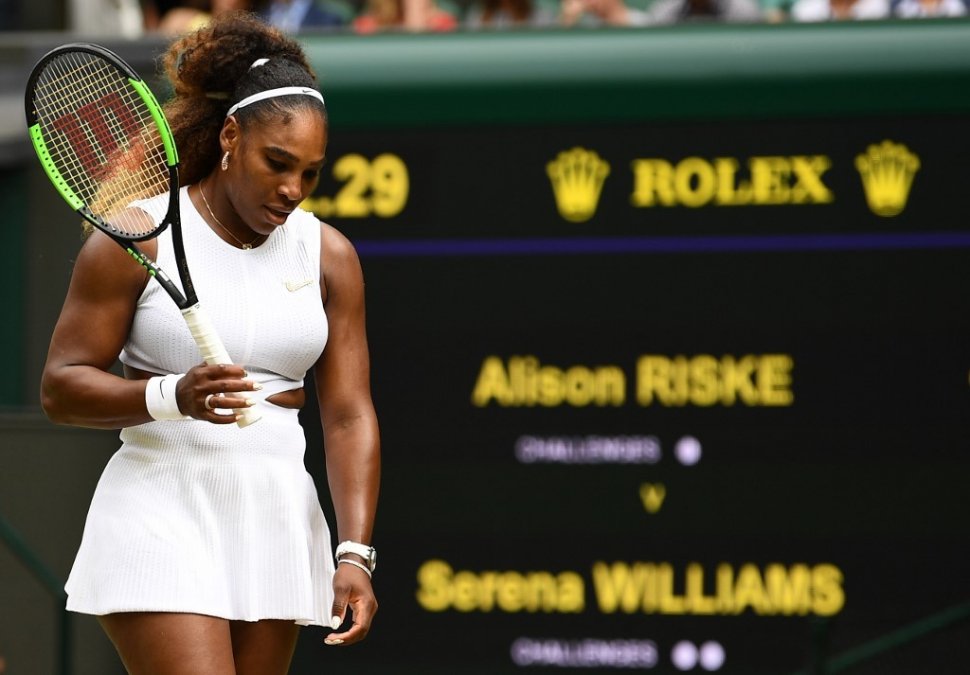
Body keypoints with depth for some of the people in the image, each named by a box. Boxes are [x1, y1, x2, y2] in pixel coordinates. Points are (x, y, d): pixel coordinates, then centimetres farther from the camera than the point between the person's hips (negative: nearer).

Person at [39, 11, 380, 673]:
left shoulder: (329, 255, 7)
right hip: (162, 518, -5)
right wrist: (174, 396, -23)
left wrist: (355, 555, -8)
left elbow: (349, 415, 3)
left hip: (279, 515, 5)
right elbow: (60, 387, -5)